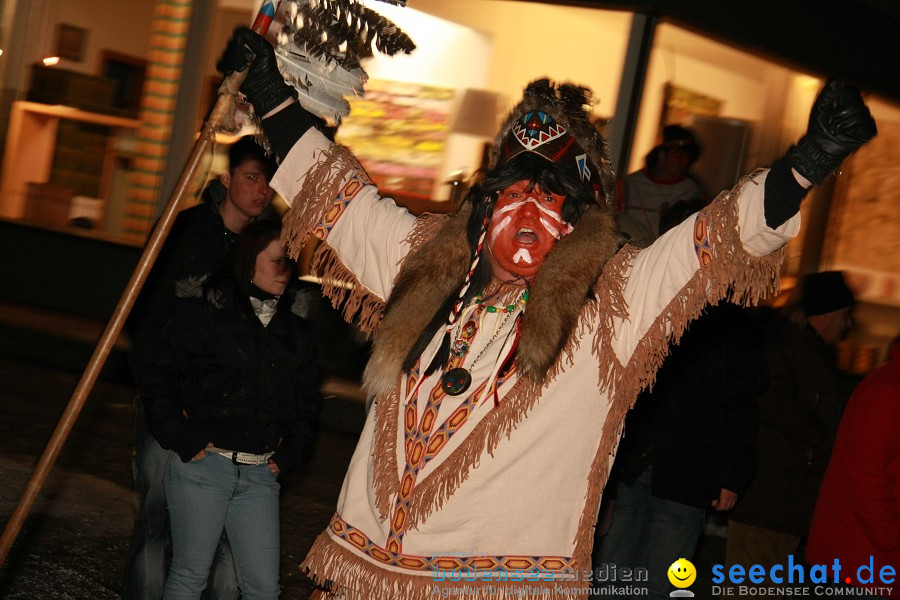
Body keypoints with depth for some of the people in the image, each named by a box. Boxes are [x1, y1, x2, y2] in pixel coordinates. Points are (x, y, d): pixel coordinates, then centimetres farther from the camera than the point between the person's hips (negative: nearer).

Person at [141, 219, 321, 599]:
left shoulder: (296, 332, 12)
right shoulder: (202, 314, -3)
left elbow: (306, 401, 19)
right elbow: (157, 376, -3)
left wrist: (289, 454, 7)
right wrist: (182, 438, -10)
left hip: (260, 474, 4)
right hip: (203, 464, -4)